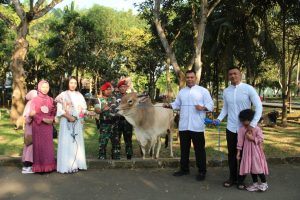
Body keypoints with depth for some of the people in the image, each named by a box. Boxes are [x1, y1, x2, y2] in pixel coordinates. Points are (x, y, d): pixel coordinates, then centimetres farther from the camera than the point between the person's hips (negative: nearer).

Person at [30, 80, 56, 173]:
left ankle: (48, 165, 11)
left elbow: (54, 113, 12)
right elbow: (32, 114, -6)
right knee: (39, 145, -1)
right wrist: (43, 119, -16)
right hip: (38, 126, -3)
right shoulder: (35, 100, 0)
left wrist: (51, 119, -9)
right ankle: (39, 166, 5)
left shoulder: (51, 100, 9)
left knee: (48, 145, 4)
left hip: (48, 126, 3)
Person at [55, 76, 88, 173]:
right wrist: (68, 116, -16)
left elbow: (84, 108, 12)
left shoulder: (79, 95, 13)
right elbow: (59, 109, -5)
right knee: (67, 142, -6)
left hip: (78, 122, 4)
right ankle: (67, 165, -4)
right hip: (66, 121, -4)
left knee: (77, 142, 3)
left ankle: (77, 164, 8)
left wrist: (82, 114, -7)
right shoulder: (63, 95, 1)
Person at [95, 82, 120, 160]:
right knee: (103, 141, -4)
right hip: (104, 123, -4)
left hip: (114, 123, 4)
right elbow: (96, 110, -10)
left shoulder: (114, 99, 13)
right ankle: (102, 158, 5)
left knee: (116, 141, 8)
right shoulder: (100, 100, 0)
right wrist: (103, 110, -27)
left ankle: (116, 157, 18)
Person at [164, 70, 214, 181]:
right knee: (184, 148, 13)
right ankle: (184, 169, 26)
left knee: (199, 149, 2)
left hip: (197, 126, -5)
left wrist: (203, 108, -22)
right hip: (183, 126, 5)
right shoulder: (182, 91, 15)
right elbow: (177, 104, 16)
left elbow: (210, 105, -3)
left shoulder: (203, 90, 0)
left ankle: (202, 171, 12)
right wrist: (169, 105, -3)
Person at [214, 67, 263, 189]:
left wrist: (253, 124, -19)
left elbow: (259, 107, -11)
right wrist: (219, 119, -4)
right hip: (231, 128, 4)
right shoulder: (226, 91, 4)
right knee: (231, 154, 11)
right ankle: (232, 177, 24)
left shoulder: (248, 89, -10)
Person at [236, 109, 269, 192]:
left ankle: (264, 183, 16)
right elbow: (240, 141, -1)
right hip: (247, 151, 4)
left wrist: (252, 138, -23)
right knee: (250, 167, 10)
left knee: (258, 166, -1)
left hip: (256, 150, -4)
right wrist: (238, 152, -1)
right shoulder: (241, 129, -4)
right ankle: (255, 183, 23)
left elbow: (261, 139, -11)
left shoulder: (257, 128, -13)